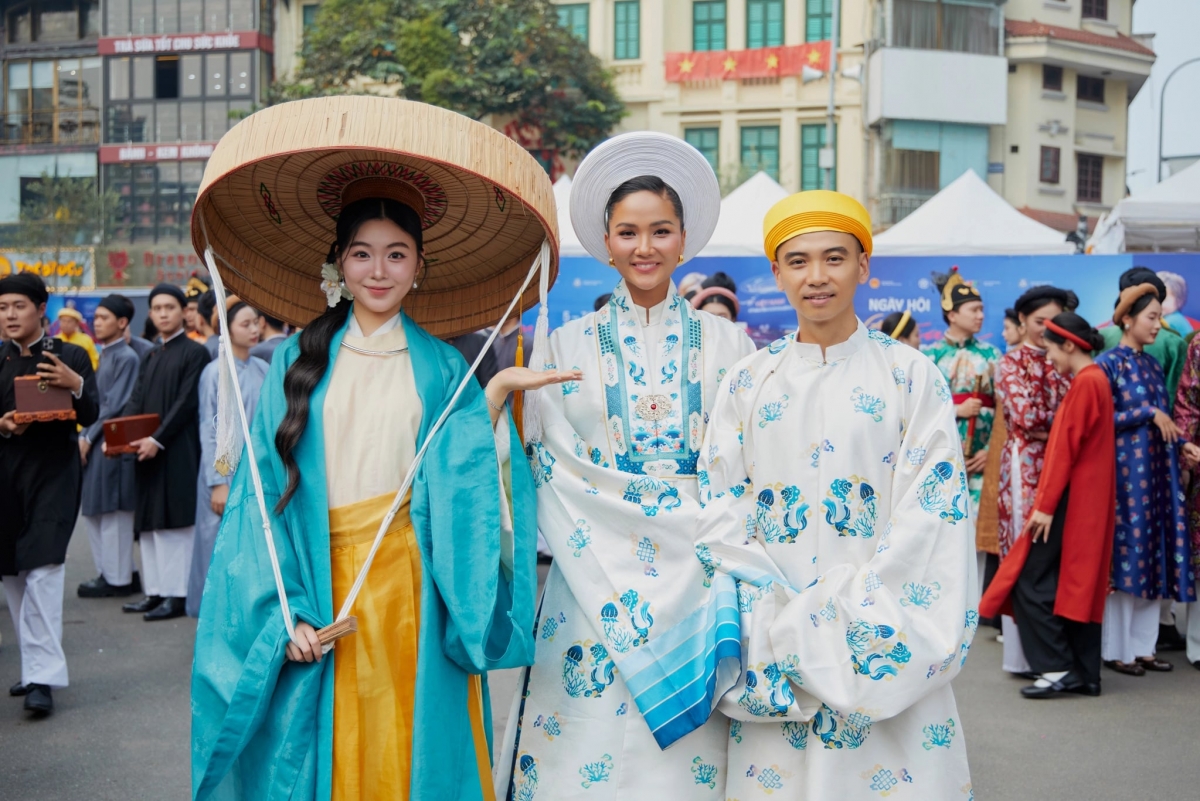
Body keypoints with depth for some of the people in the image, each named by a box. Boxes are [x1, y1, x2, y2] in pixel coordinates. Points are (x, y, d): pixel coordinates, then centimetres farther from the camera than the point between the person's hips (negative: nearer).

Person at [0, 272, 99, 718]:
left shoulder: (70, 356, 3)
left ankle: (42, 679, -13)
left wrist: (76, 384, -23)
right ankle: (37, 665, 23)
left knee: (43, 573, -14)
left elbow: (89, 417, -5)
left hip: (52, 475, -4)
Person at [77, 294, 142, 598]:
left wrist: (89, 437, -12)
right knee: (93, 513, 13)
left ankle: (117, 579, 7)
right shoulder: (104, 355, 14)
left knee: (113, 514, -2)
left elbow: (115, 407, -15)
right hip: (96, 444, 9)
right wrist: (85, 437, 8)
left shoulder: (126, 358, -11)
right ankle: (107, 572, 23)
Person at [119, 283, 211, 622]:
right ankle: (155, 590, 15)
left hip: (178, 452, -7)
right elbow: (135, 401, 11)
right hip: (147, 450, 7)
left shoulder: (194, 352, -5)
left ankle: (177, 594, -1)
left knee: (174, 521, -6)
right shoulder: (149, 357, 18)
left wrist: (157, 439, -20)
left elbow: (186, 403, -13)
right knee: (150, 523, 9)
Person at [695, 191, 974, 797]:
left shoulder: (910, 377, 0)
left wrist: (835, 621, -14)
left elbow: (929, 513, -7)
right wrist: (782, 624, -10)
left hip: (879, 649, -1)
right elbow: (719, 514, 2)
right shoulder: (747, 381, 5)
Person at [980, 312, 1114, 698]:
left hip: (1072, 499, -10)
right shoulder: (1096, 379, 14)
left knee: (1033, 582, -6)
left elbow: (1066, 448, -18)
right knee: (1079, 583, 11)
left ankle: (1057, 668, -3)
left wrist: (1045, 505, -18)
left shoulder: (1085, 382, -15)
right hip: (1088, 499, 10)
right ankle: (1084, 673, 16)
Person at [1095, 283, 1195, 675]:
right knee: (1123, 556, -3)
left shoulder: (1152, 364, 15)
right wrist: (1149, 413, -15)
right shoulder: (1108, 363, -6)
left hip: (1157, 470, 7)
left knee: (1154, 556, 8)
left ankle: (1143, 646, 16)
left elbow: (1164, 419, 17)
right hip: (1124, 470, -7)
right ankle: (1116, 650, 7)